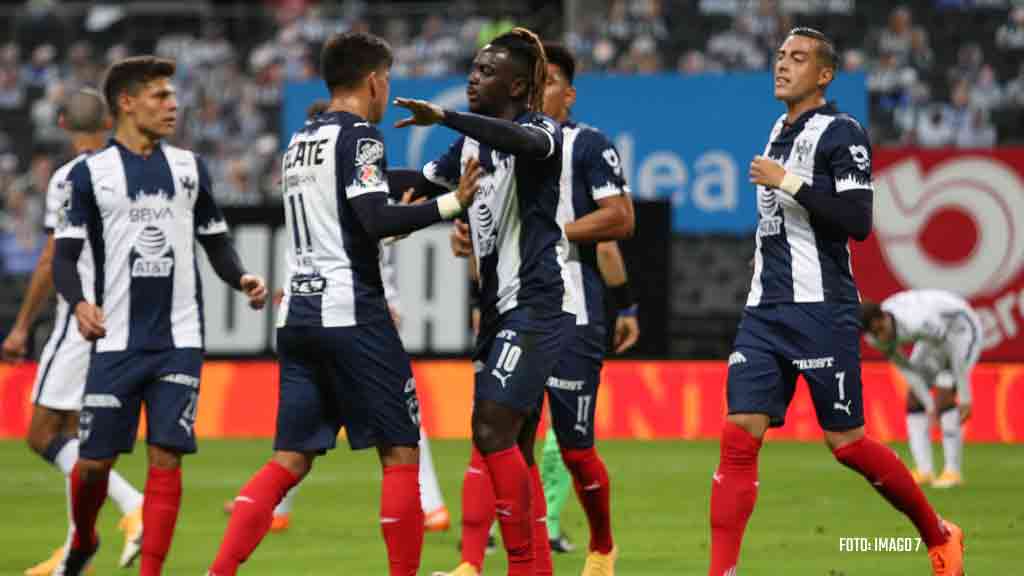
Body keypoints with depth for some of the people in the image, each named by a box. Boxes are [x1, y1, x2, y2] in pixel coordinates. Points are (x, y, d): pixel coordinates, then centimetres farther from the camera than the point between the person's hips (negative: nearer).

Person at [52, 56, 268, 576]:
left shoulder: (188, 168, 11)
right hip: (117, 339, -2)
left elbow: (216, 242, 17)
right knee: (95, 459, 1)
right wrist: (79, 303, -19)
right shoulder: (91, 172, 1)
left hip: (179, 339, 2)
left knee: (166, 458, -8)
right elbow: (64, 256, 0)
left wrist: (241, 279, -2)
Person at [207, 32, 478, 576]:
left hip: (296, 314, 8)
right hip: (350, 314, -8)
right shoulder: (359, 135, -7)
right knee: (401, 452, 1)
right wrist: (451, 203, -12)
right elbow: (377, 221, -19)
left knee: (290, 459, 7)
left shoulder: (299, 141, 17)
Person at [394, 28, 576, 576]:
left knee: (492, 431, -16)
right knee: (514, 448, 8)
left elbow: (524, 140, -33)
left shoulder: (542, 130, -10)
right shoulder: (472, 143, 14)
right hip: (502, 304, 9)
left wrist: (444, 117, -43)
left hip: (539, 303, -9)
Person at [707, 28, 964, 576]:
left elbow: (859, 221, -19)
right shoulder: (779, 131, 16)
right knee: (739, 437, -6)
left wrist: (788, 182, -19)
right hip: (765, 307, 7)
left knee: (845, 442, -1)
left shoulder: (841, 133, -8)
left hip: (820, 308, -7)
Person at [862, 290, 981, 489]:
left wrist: (965, 397, -25)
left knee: (944, 397, -20)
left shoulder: (917, 323, -43)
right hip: (935, 338, 7)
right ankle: (924, 471, -3)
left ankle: (953, 472, -14)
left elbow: (956, 352, -31)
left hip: (962, 330, -7)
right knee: (913, 400, -3)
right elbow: (906, 369, -8)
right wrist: (930, 406, -8)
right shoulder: (876, 336, -20)